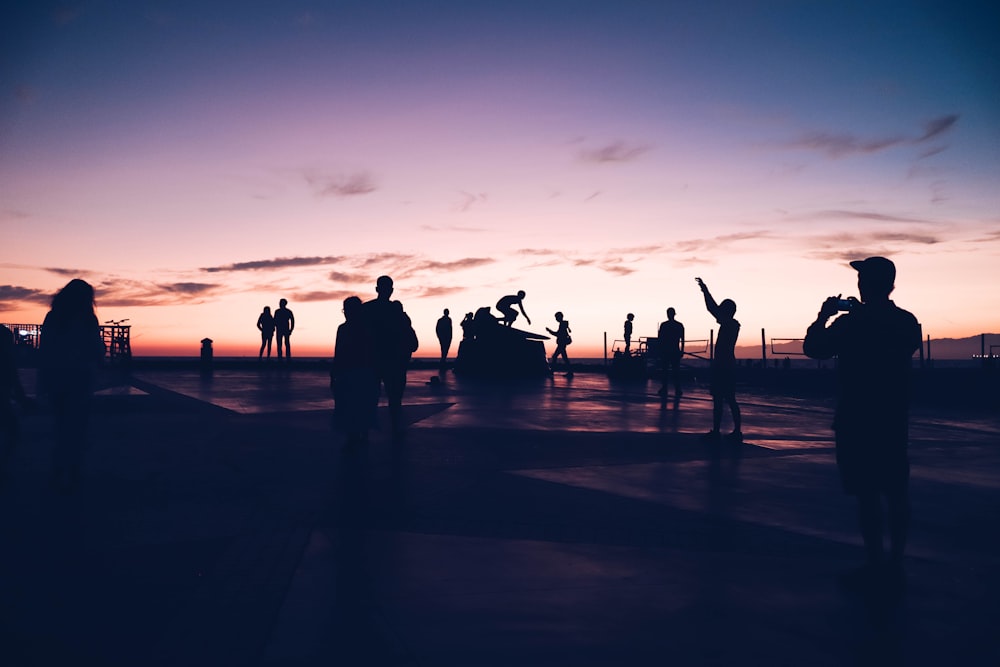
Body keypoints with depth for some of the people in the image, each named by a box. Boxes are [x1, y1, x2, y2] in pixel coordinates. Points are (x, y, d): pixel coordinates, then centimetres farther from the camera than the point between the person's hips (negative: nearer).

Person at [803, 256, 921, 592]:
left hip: (857, 423, -6)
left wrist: (824, 316, 9)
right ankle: (895, 563, 16)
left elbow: (813, 348, -4)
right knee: (896, 493, 9)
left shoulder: (852, 323, -14)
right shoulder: (908, 322, 4)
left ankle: (874, 565, 3)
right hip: (894, 422, 6)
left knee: (867, 493, -1)